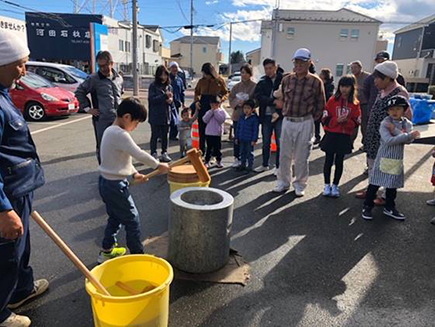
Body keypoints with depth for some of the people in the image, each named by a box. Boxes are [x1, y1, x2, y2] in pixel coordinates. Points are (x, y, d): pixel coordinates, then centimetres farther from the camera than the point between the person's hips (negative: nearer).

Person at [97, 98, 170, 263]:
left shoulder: (110, 131, 9)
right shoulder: (121, 135, -23)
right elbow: (139, 154, -23)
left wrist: (134, 173, 11)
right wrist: (158, 165, -10)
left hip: (106, 182, 10)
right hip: (116, 186, -10)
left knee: (115, 217, 23)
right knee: (132, 220, 4)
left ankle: (107, 251, 36)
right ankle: (137, 254, 17)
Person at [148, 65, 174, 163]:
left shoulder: (169, 86, 10)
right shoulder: (153, 86, -5)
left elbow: (171, 102, 16)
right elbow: (151, 99, -15)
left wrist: (171, 100, -8)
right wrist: (164, 96, -20)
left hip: (166, 115, 4)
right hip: (155, 116, -4)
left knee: (165, 136, 11)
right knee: (155, 135, 3)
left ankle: (164, 153, 21)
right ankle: (153, 154, 12)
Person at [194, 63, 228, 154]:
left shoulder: (220, 81, -2)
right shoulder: (201, 81, 4)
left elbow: (225, 93, 6)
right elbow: (197, 92, 17)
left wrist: (220, 99, -13)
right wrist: (196, 100, -1)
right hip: (203, 108, 3)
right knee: (202, 130, 7)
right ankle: (201, 152, 18)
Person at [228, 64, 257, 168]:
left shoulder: (255, 86, -4)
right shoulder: (236, 86, 10)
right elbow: (231, 99, 7)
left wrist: (245, 102, -21)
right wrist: (237, 102, -14)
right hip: (237, 115, 4)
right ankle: (237, 159, 20)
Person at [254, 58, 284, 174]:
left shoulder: (283, 79, -3)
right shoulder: (262, 81, 6)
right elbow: (258, 96, -8)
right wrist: (274, 101, -19)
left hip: (279, 115, -3)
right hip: (266, 115, 3)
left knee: (280, 142, 4)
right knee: (266, 142, 13)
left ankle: (278, 166, 17)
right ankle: (265, 165, 27)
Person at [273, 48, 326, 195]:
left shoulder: (316, 81, -5)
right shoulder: (287, 79, 5)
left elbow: (320, 105, 2)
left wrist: (311, 119, 0)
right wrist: (285, 112, 11)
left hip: (305, 123, -3)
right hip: (287, 121, 4)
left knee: (301, 157, 4)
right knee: (284, 155, 9)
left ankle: (299, 185, 20)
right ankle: (283, 182, 23)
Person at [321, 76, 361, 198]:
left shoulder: (355, 103, 0)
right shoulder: (332, 100, -2)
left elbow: (356, 122, 0)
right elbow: (325, 118, -4)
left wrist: (346, 121, -18)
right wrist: (337, 120, -19)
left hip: (345, 137, 1)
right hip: (331, 135, 0)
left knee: (339, 161, 8)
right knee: (329, 160, 5)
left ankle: (335, 186, 20)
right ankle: (327, 185, 18)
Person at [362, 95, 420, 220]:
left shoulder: (407, 124, 2)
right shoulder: (385, 123, -12)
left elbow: (408, 140, -14)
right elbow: (388, 140, -25)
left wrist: (395, 129, -21)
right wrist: (408, 135, -28)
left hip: (397, 160, 5)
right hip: (384, 158, -4)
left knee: (393, 184, 16)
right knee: (375, 183, 1)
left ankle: (389, 207, 31)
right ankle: (367, 206, 13)